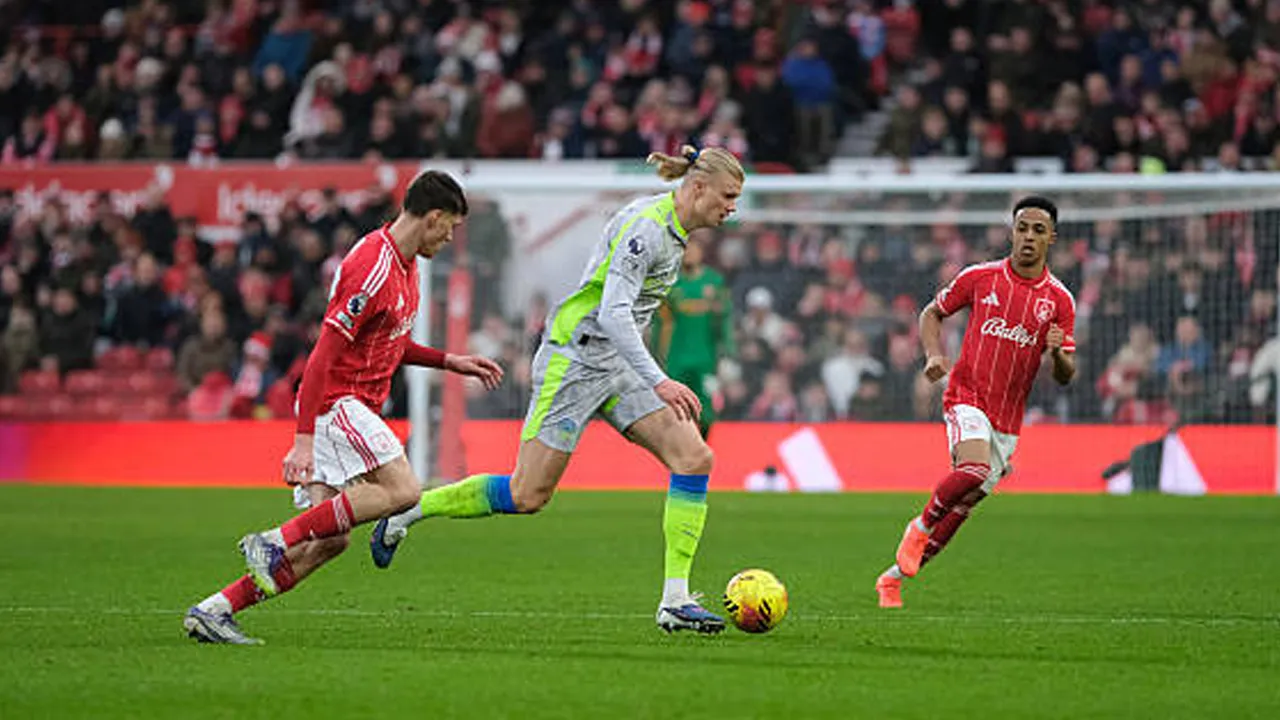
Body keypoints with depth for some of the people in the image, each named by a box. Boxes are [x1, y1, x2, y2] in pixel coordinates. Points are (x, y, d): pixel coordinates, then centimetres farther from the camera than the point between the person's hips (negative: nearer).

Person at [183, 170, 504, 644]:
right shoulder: (373, 270, -19)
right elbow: (324, 355, -22)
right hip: (335, 403, -10)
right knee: (402, 490, -23)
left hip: (353, 408, 10)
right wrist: (303, 439, -26)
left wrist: (451, 362, 19)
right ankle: (276, 542, -20)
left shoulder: (404, 264, 13)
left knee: (329, 541, 1)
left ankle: (214, 610, 2)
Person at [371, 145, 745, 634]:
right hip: (575, 358, -9)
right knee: (528, 494, -9)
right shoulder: (646, 227, -19)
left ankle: (675, 601, -8)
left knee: (694, 457, -7)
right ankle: (407, 511, 11)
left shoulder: (674, 231, 11)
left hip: (616, 364, 9)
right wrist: (658, 382, -32)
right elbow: (612, 313, -27)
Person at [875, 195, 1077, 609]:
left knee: (962, 507, 5)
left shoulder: (1060, 301, 2)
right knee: (974, 470, -32)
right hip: (967, 398, -3)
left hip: (1008, 417, 3)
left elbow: (1065, 376, 2)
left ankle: (894, 577, 20)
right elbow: (932, 314, 14)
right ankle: (920, 526, -6)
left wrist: (1058, 353, -21)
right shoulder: (980, 278, 0)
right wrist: (934, 355, -4)